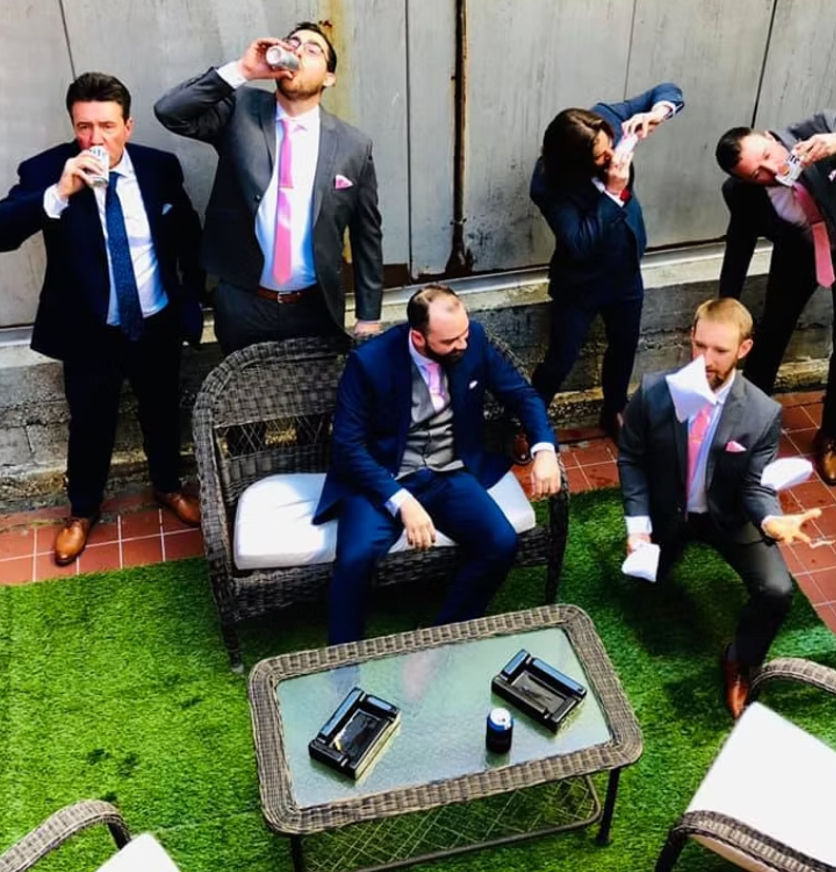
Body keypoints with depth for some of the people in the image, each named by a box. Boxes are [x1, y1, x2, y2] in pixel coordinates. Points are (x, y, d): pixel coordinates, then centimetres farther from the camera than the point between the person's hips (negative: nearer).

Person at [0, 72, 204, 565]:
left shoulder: (160, 167, -7)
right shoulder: (45, 171, -14)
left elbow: (189, 237, 7)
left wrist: (192, 302, 7)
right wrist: (59, 193, -39)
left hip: (158, 324, 2)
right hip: (89, 332, -2)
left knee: (163, 414, 21)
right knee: (91, 425, 14)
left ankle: (169, 488, 47)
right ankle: (83, 511, 38)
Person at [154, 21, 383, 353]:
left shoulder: (353, 146, -3)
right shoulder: (240, 111, -3)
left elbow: (366, 236, 2)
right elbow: (170, 112, -16)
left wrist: (369, 318, 2)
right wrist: (240, 70, -22)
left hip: (316, 308, 0)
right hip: (242, 305, 0)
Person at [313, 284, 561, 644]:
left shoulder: (473, 339, -6)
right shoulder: (369, 361, -17)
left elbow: (521, 393, 6)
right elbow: (348, 446, -16)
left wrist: (544, 449, -13)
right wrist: (402, 501, -29)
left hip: (449, 476, 4)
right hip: (381, 479, -3)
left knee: (502, 544, -20)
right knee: (355, 558, -30)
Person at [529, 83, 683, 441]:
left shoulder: (605, 119, -20)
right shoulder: (550, 183, -32)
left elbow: (668, 91, -8)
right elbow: (579, 244, -32)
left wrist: (656, 113, -31)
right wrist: (613, 192, -37)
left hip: (626, 270, 6)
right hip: (580, 281, -6)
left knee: (624, 347, 23)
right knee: (560, 361, 7)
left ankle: (614, 412, 49)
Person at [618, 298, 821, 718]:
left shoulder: (763, 413, -22)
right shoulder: (653, 391, -20)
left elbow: (756, 487, -16)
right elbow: (630, 459, -7)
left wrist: (772, 520, -40)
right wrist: (638, 524, -16)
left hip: (729, 516, -1)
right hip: (666, 510, 1)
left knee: (777, 592, -18)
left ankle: (738, 662, 13)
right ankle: (667, 539, 34)